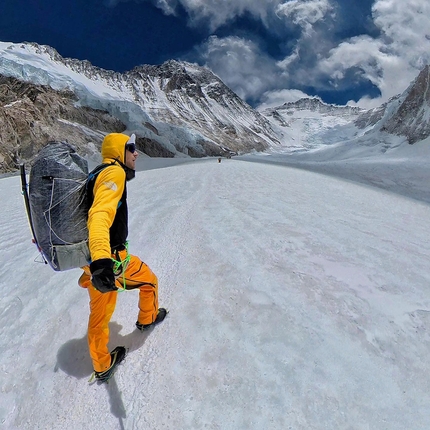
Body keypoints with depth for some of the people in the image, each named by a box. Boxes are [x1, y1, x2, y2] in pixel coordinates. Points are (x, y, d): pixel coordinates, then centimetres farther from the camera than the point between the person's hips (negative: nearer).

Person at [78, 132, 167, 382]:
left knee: (99, 314, 20)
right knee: (150, 280, 20)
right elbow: (101, 215, -35)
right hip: (111, 260, -8)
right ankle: (148, 319, 45)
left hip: (94, 260, 9)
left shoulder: (97, 174, 13)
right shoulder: (114, 173, -17)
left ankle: (102, 366, 39)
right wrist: (101, 260, -49)